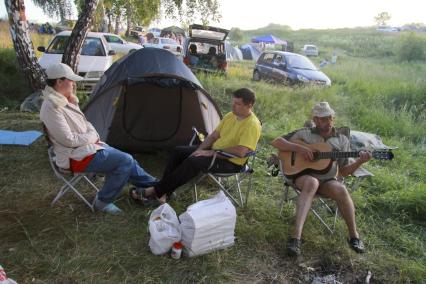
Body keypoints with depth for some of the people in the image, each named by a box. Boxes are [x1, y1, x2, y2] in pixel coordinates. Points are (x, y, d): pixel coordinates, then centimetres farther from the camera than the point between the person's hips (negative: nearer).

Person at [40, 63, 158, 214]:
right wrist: (92, 137, -9)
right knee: (125, 161, -15)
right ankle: (103, 201, -2)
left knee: (125, 160, 10)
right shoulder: (51, 107, -22)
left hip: (87, 146, 10)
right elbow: (69, 140, -24)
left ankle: (152, 185, 25)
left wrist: (93, 136, -2)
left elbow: (82, 123, 17)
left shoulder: (65, 100, 8)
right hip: (76, 157, -9)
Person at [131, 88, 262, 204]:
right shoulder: (230, 115, 5)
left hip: (231, 162, -9)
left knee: (193, 162, -30)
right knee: (179, 151, -2)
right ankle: (162, 192, -6)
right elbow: (214, 135, 10)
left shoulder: (252, 125, -21)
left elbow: (241, 152, -30)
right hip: (215, 152, 9)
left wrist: (211, 152, -23)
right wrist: (199, 150, -5)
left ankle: (156, 191, -19)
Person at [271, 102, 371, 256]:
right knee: (312, 183, -39)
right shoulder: (304, 133, 4)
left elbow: (344, 171, 9)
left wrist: (360, 162, -10)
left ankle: (353, 235, -10)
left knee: (341, 190, -32)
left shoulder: (342, 140, 11)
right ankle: (296, 236, -45)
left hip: (327, 180, 2)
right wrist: (298, 148, -16)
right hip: (303, 175, -2)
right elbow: (276, 142, -2)